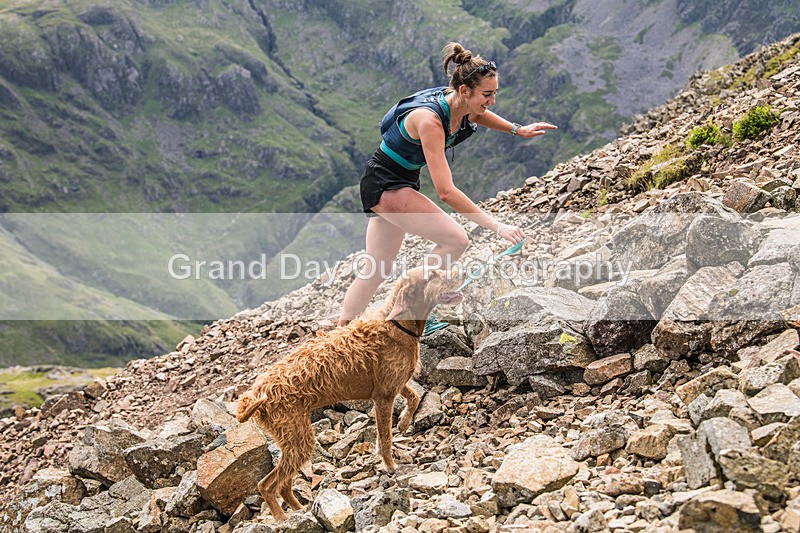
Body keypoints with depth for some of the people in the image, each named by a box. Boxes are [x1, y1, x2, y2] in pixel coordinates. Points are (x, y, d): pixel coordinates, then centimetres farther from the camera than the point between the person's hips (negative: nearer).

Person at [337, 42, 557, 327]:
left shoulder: (463, 106, -7)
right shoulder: (429, 119, -32)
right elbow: (445, 191, -35)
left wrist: (517, 129, 18)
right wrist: (495, 225, -35)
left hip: (402, 182, 9)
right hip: (384, 184, -9)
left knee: (377, 271, 13)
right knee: (456, 240, -18)